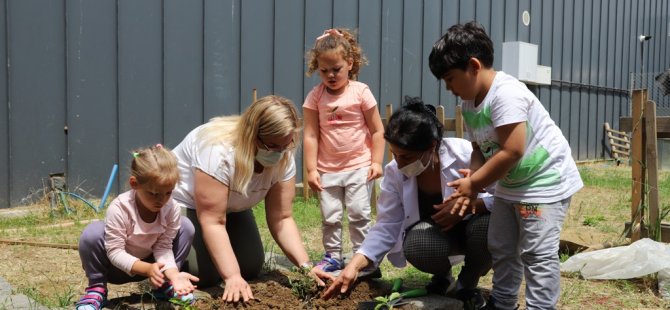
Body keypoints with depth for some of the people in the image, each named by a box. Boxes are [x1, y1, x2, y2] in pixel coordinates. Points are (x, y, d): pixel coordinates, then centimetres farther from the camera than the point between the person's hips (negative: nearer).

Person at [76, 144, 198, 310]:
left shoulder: (172, 209, -21)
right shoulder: (119, 208, -32)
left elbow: (163, 246, -17)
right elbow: (115, 252, -29)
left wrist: (173, 273, -37)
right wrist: (147, 269, -45)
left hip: (149, 263, 3)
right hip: (118, 266, -3)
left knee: (186, 226, -14)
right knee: (92, 232, -33)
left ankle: (164, 284, -1)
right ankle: (97, 288, -9)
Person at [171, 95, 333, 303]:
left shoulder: (283, 159, -20)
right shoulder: (219, 151, -39)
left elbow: (281, 218, -17)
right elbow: (212, 221, -36)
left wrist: (305, 266, -28)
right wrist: (232, 277, -41)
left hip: (231, 207, 6)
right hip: (183, 203, -6)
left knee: (251, 268, -3)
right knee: (206, 274, -18)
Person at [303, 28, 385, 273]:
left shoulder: (361, 92, -5)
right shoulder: (315, 96, -2)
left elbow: (377, 130, -1)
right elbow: (311, 135, -3)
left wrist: (376, 161, -7)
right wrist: (311, 169, -7)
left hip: (359, 166, -2)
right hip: (327, 169, 2)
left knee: (359, 212, -3)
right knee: (329, 216, 5)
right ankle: (332, 256, 20)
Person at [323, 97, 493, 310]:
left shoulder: (465, 154, -28)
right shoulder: (394, 172, -16)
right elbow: (387, 227, -13)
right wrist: (355, 264, -25)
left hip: (473, 226, -1)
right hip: (434, 234, 2)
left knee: (487, 226, -35)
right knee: (415, 246, -32)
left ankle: (467, 285, -4)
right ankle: (443, 276, 5)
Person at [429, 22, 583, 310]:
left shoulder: (506, 93, -28)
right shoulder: (469, 104, 1)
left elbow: (512, 152, -31)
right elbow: (480, 149, 5)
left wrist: (473, 183, -22)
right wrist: (470, 184, -14)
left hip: (545, 179, -10)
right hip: (510, 184, 10)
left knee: (537, 253, -8)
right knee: (501, 248, 17)